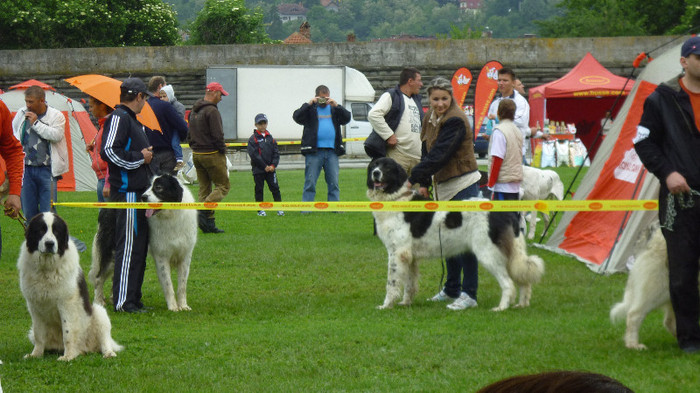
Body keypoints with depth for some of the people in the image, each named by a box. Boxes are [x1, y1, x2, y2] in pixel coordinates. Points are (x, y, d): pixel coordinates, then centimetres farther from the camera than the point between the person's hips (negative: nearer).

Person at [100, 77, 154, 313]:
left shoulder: (131, 119, 20)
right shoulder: (118, 118, -12)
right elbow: (108, 151, -22)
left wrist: (147, 154, 9)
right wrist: (139, 158, -14)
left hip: (138, 192, 11)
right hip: (127, 192, -11)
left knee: (139, 246, 12)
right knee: (128, 245, -9)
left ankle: (133, 299, 18)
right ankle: (123, 301, -7)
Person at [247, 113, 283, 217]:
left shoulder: (270, 138, 9)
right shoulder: (253, 139, -4)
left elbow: (276, 153, 9)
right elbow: (254, 155, -11)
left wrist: (273, 165, -6)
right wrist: (265, 166, -13)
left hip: (270, 168, 3)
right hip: (258, 169, -3)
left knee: (275, 188, 0)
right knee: (259, 189, 4)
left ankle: (279, 208, 4)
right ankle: (260, 209, 11)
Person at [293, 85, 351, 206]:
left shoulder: (334, 109, 16)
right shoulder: (310, 109, 8)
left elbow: (346, 118, 3)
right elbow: (297, 117, -6)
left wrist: (336, 105, -8)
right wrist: (308, 104, -13)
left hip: (332, 152, 3)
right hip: (314, 152, -3)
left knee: (334, 183, 4)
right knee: (310, 183, -2)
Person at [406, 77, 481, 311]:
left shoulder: (455, 121, -18)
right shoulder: (431, 118, 10)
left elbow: (439, 155, -25)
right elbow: (428, 152, 18)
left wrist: (413, 179, -26)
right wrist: (424, 183, 13)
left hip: (463, 185, -9)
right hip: (445, 186, 9)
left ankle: (469, 294, -5)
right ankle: (451, 289, 27)